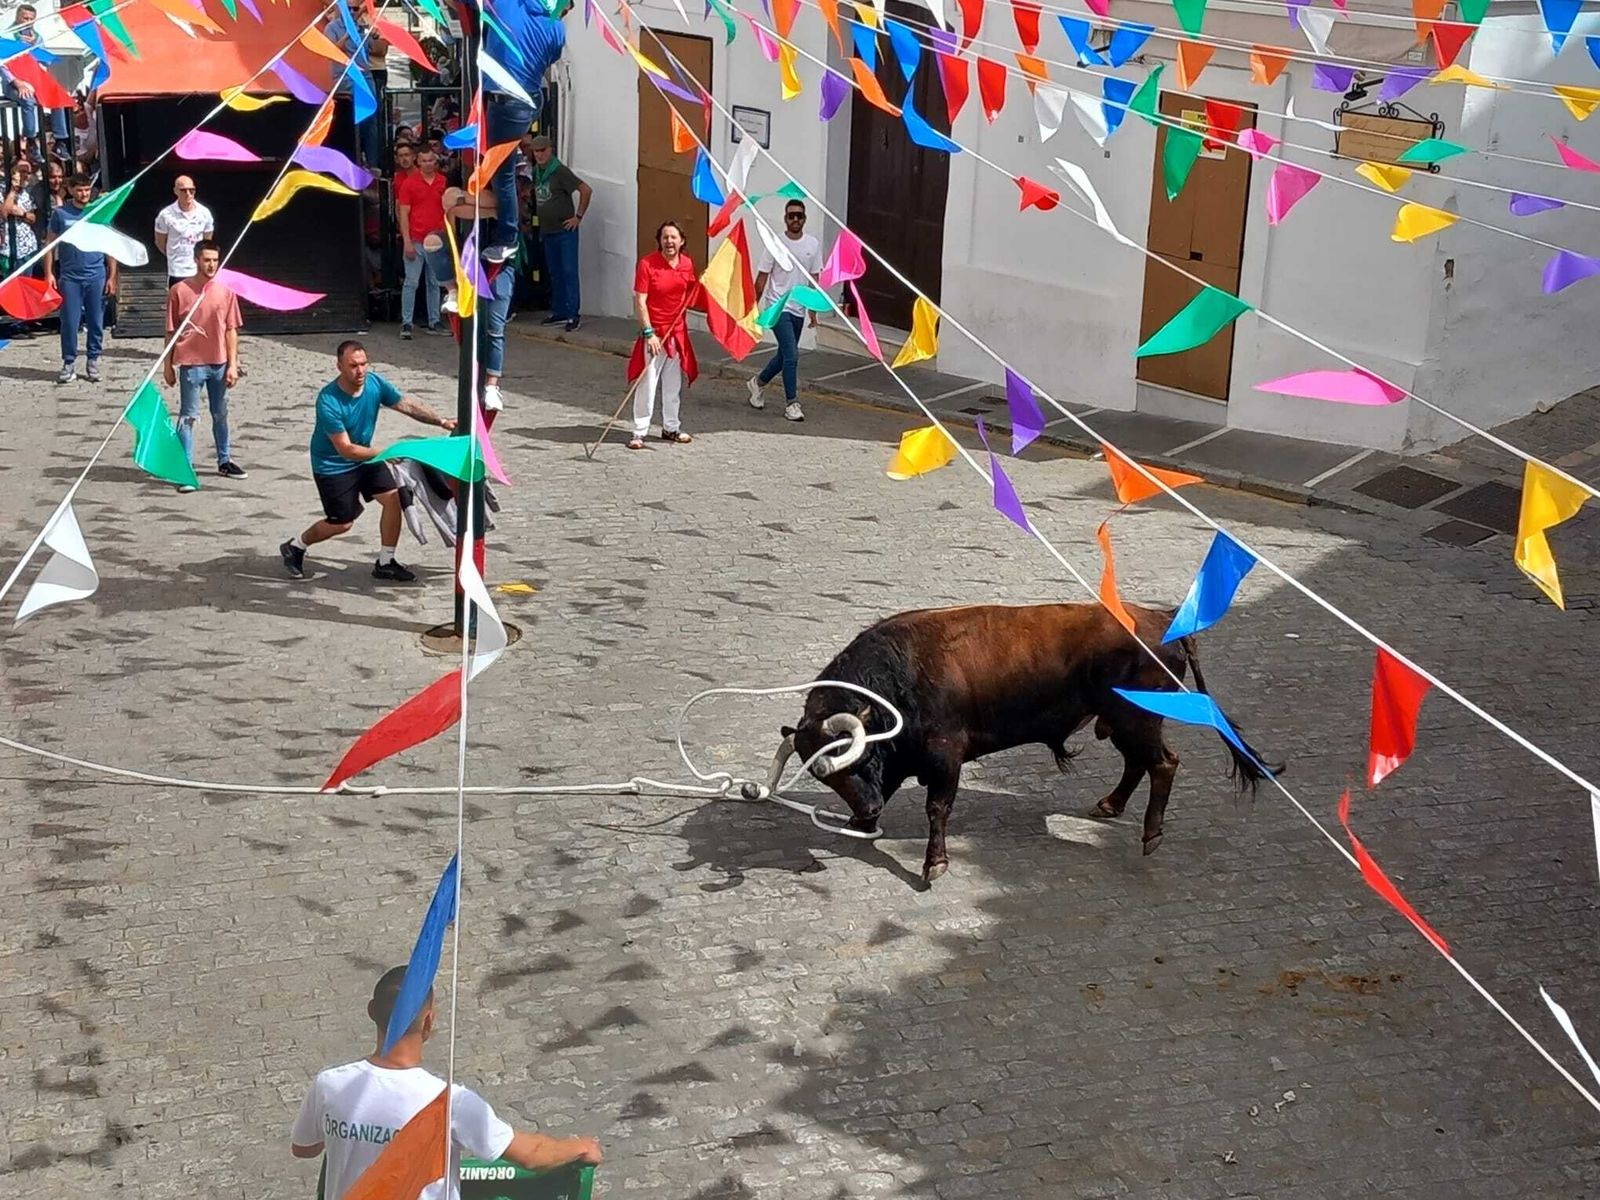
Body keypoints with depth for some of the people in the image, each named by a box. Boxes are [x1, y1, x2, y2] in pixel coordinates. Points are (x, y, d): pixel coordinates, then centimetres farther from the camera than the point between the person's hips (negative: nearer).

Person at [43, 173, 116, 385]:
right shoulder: (60, 214, 1)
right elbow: (51, 245, 7)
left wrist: (112, 276, 1)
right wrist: (49, 273, -1)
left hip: (96, 276, 0)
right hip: (70, 277, 0)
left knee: (96, 322, 6)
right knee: (69, 322, 1)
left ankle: (93, 362, 17)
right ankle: (69, 363, 10)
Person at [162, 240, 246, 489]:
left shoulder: (225, 292, 1)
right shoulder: (179, 291, -6)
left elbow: (231, 330, 4)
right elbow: (171, 331, -1)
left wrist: (233, 364, -1)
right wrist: (167, 364, 0)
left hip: (219, 364, 3)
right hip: (190, 364, -3)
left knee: (221, 414, 16)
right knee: (188, 416, -1)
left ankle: (224, 462, 30)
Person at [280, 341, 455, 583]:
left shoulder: (375, 383, -15)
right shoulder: (328, 401, -31)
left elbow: (408, 405, -7)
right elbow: (346, 449, -31)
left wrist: (441, 421, -19)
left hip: (364, 457, 6)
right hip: (332, 465, -6)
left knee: (394, 497, -9)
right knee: (342, 523, 1)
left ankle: (385, 563, 5)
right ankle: (294, 547, 28)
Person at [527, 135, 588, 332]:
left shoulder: (560, 171, -12)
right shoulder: (535, 172, 9)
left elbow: (586, 190, -16)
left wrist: (578, 216, -13)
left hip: (565, 230, -7)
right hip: (547, 231, 7)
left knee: (569, 271, -7)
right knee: (554, 273, 11)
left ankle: (573, 314, -8)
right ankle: (559, 312, 18)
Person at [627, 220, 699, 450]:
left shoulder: (687, 264, 3)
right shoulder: (647, 264, -13)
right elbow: (639, 302, -15)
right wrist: (649, 333, -20)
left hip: (678, 332, 5)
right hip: (654, 333, -5)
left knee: (674, 384, 15)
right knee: (647, 383, -6)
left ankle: (671, 428, 29)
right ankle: (640, 433, 1)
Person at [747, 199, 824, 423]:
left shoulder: (813, 245, 4)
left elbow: (814, 279, 10)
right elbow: (762, 277, -2)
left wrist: (814, 310, 9)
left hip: (799, 309, 5)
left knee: (784, 356, 16)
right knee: (791, 355, -14)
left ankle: (758, 382, 40)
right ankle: (791, 403, -6)